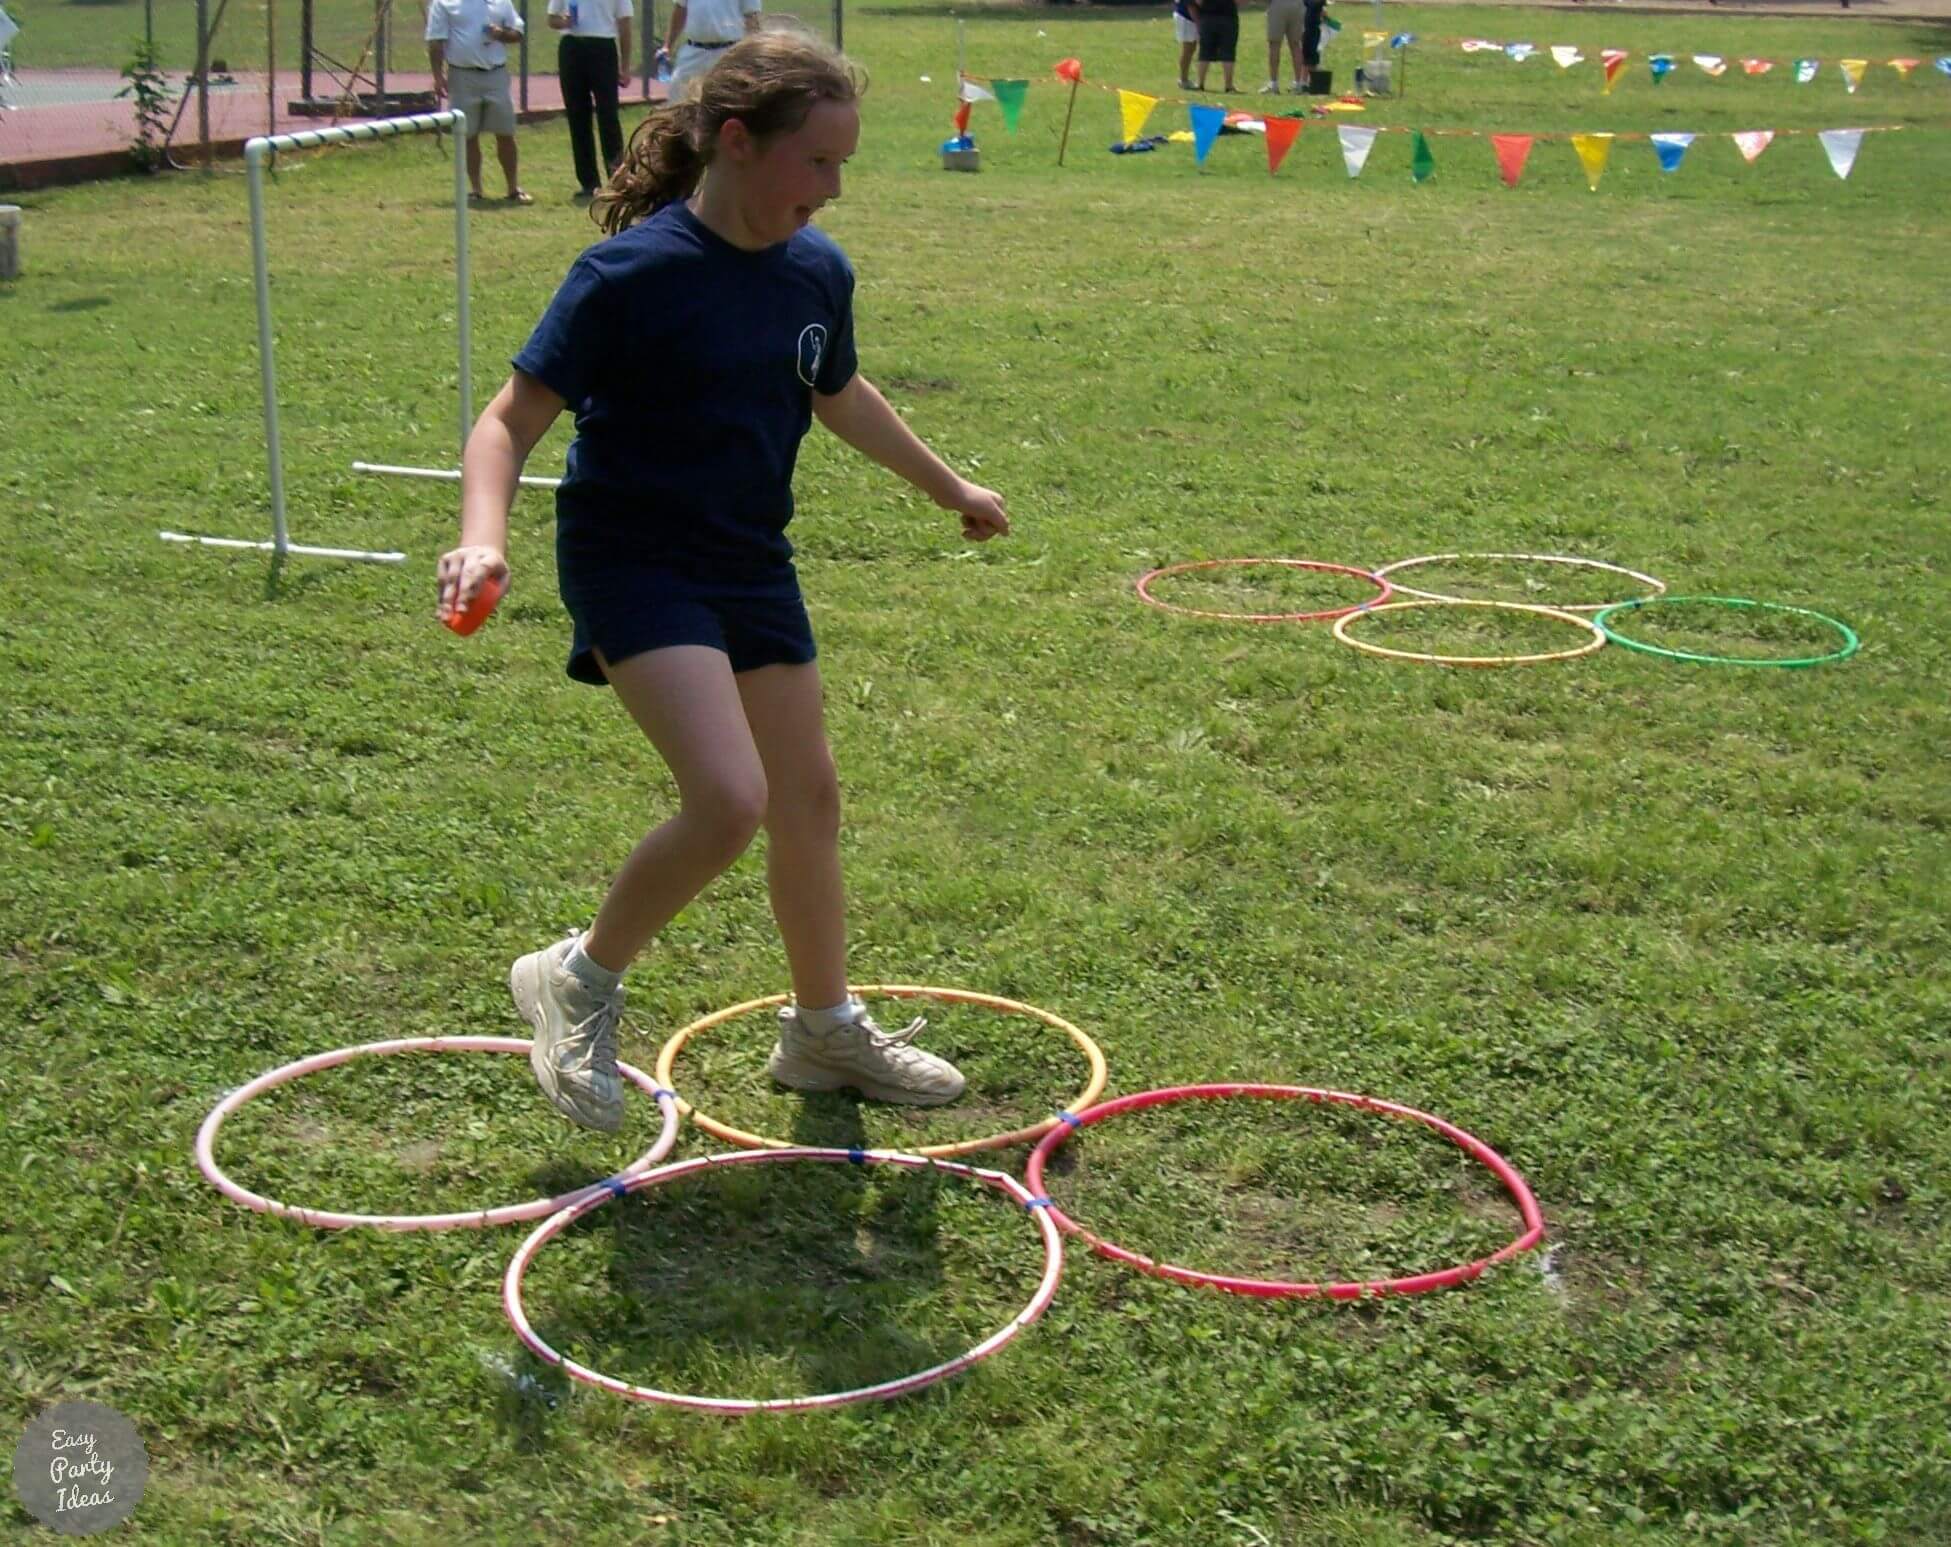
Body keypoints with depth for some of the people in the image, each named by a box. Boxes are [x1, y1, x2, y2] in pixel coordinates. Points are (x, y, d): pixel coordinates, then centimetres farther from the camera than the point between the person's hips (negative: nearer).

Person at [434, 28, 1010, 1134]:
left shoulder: (817, 273, 0)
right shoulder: (634, 274, -20)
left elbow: (839, 396, 21)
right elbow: (513, 421, -20)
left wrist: (949, 485, 33)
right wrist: (484, 539, -38)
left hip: (753, 562, 7)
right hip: (633, 559, -7)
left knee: (809, 796, 14)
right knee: (728, 801, -21)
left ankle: (827, 1029, 35)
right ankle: (582, 981, 6)